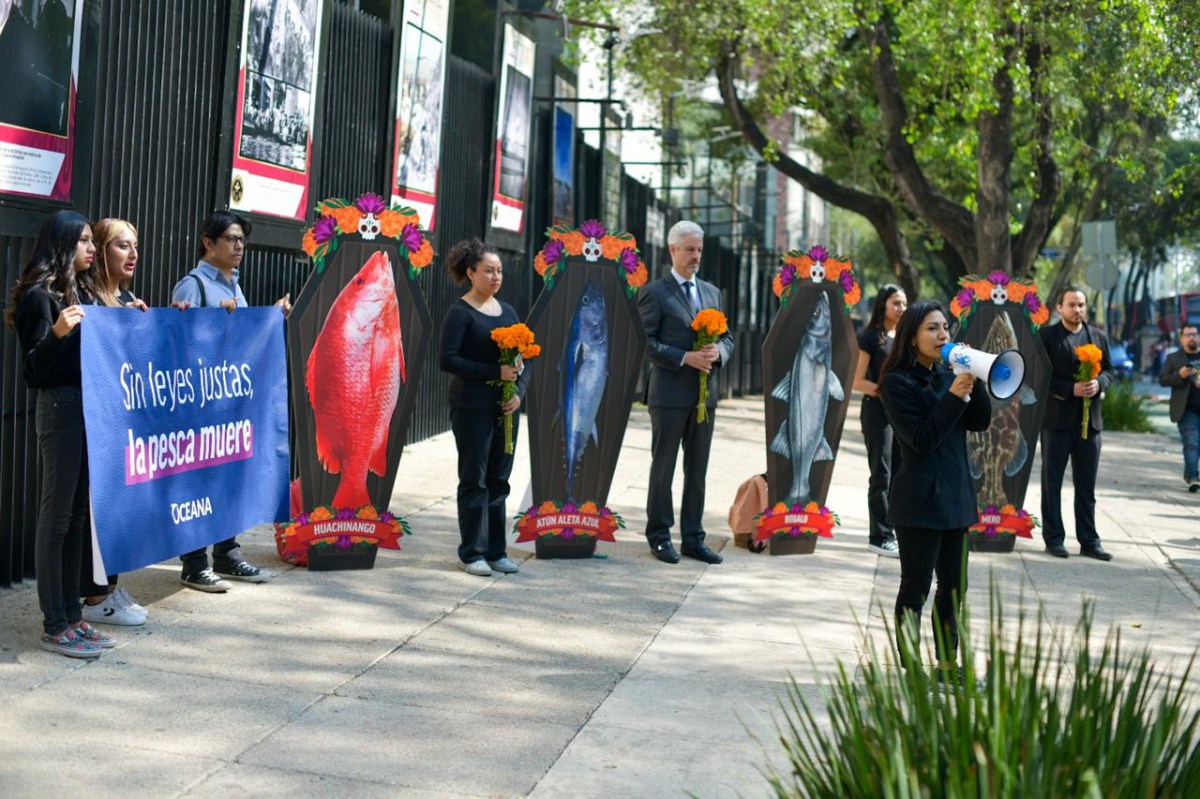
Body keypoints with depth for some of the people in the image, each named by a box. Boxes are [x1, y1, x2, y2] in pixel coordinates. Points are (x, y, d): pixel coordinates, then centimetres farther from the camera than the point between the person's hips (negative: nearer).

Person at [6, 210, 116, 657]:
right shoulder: (40, 295, -10)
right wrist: (57, 332, -30)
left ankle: (72, 616, 17)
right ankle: (54, 627, 1)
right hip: (59, 407, -9)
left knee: (77, 513, 10)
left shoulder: (78, 292, 15)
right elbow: (34, 369, -15)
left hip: (88, 407, 9)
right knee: (57, 514, -4)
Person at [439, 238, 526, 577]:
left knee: (499, 480, 9)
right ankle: (472, 553, 9)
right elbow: (448, 360, -15)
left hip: (505, 408, 6)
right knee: (474, 480, 1)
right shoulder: (460, 313, -6)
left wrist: (519, 391, -3)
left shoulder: (507, 311, 13)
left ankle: (496, 551, 17)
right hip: (473, 408, -6)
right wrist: (495, 372, -19)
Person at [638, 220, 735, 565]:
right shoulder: (654, 292, -4)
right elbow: (645, 342, -10)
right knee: (663, 468, 3)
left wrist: (718, 351, -6)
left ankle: (693, 538, 16)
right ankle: (659, 536, 12)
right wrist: (685, 358, -18)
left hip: (705, 394, 6)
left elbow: (727, 337, 17)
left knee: (697, 471, 9)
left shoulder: (712, 292, 15)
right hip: (669, 394, -6)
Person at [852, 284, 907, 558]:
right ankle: (880, 537, 1)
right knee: (881, 476, -4)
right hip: (877, 412, -7)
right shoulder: (871, 337, -6)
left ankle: (883, 531, 17)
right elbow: (858, 382, -9)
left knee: (898, 474, 9)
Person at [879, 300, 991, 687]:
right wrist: (954, 396, -22)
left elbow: (981, 422, 4)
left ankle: (947, 663, 23)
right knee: (916, 586, 0)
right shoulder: (898, 382, -10)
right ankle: (910, 667, 9)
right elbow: (923, 438, -17)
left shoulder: (949, 375, 9)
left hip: (956, 495, 7)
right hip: (919, 498, -7)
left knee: (954, 585, 13)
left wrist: (973, 380, -8)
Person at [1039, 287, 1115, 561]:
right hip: (1057, 418, -4)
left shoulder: (1098, 336, 11)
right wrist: (1071, 389, -18)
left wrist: (1098, 383, -10)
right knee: (1052, 481, 5)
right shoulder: (1046, 335, -4)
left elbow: (1109, 370, 13)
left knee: (1087, 484, 8)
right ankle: (1053, 538, 12)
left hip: (1090, 419, 4)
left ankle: (1089, 540, 13)